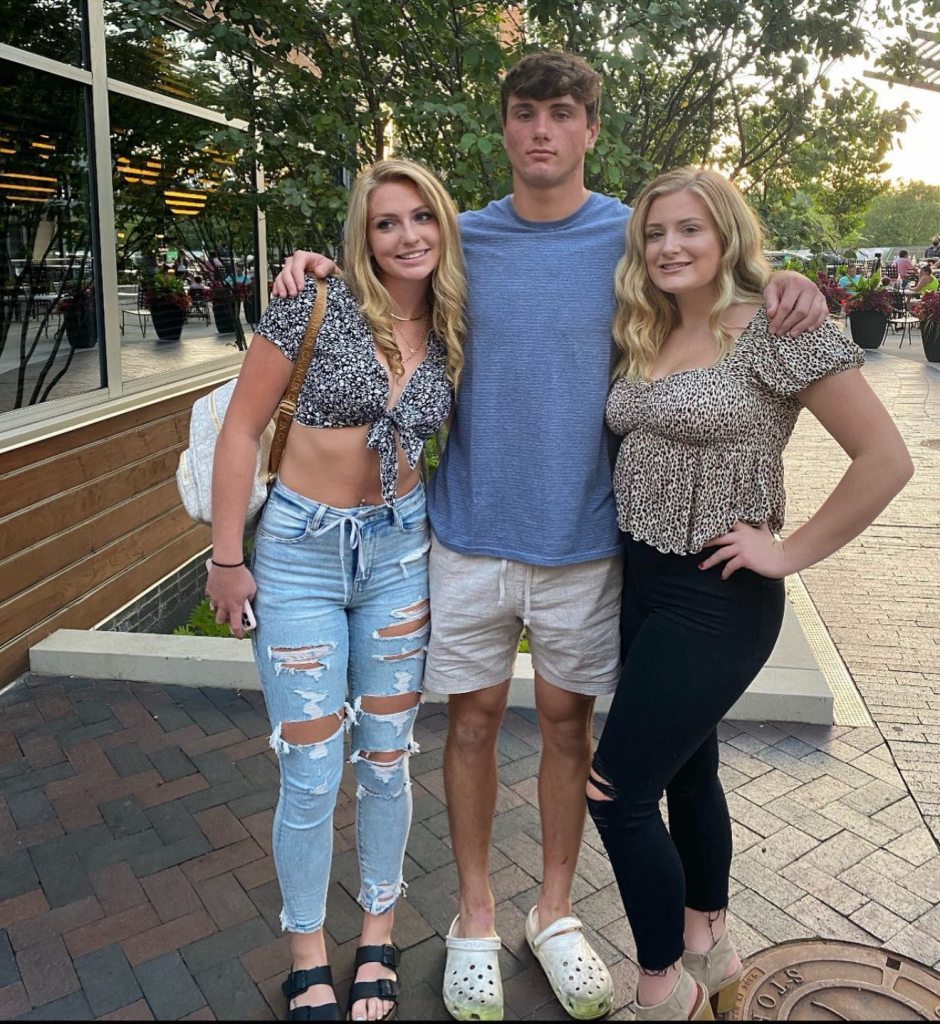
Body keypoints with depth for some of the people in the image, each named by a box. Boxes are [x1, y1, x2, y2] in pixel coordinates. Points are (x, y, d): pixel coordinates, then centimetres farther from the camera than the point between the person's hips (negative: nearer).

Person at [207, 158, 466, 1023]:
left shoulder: (452, 333, 2)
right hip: (301, 550, -3)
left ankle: (379, 935, 36)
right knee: (311, 775, 4)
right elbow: (242, 428, -8)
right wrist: (226, 558, -8)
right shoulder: (317, 303, -11)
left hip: (401, 547, 4)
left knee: (387, 759, 13)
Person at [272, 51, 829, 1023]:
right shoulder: (460, 239, 2)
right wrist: (320, 269, -3)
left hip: (582, 539, 0)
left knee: (567, 721, 12)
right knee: (474, 719, 9)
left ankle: (554, 912, 35)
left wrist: (788, 282, -11)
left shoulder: (634, 236, 0)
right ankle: (474, 917, 31)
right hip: (471, 534, 1)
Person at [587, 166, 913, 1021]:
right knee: (687, 771, 20)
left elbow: (885, 459, -15)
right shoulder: (643, 339, 7)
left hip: (717, 597, -7)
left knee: (618, 793, -5)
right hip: (640, 581, 7)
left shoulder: (776, 329, -14)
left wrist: (790, 553, -14)